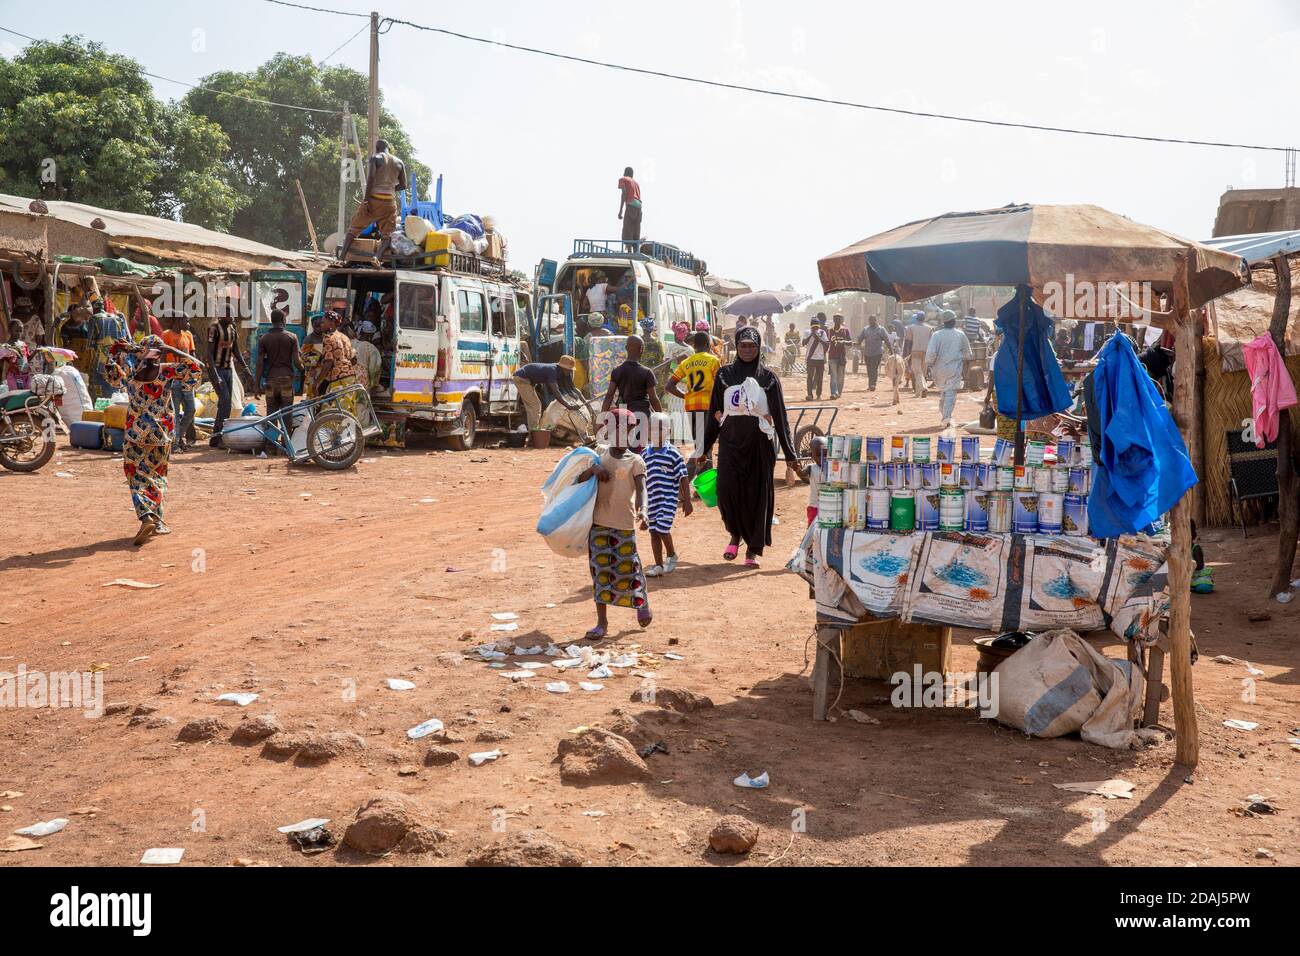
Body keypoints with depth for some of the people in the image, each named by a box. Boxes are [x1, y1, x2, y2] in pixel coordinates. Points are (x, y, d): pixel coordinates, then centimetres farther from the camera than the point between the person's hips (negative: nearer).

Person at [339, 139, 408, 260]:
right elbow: (403, 185, 11)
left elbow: (371, 178, -13)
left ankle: (341, 258, -2)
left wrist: (366, 199, -13)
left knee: (353, 228, 8)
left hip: (374, 197, -2)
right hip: (390, 200, 2)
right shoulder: (399, 163, 11)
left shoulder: (375, 158, 0)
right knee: (387, 235, 6)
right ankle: (377, 256, -23)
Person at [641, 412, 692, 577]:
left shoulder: (673, 454, -7)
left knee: (662, 529, -12)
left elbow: (683, 478, -6)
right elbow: (641, 480, 15)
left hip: (669, 499, -5)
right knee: (653, 531, 8)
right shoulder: (645, 455, 7)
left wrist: (687, 501, -8)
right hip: (652, 500, 5)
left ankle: (672, 556, 15)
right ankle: (658, 565, 18)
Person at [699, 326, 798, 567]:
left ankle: (754, 548, 14)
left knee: (757, 494, 2)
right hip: (730, 441, 1)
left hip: (759, 443, -1)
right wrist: (705, 448, 10)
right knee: (727, 490, -10)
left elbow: (780, 416, 2)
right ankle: (736, 534, 17)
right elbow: (714, 414, 10)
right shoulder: (725, 375, 5)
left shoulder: (769, 378, 2)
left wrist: (789, 453, -1)